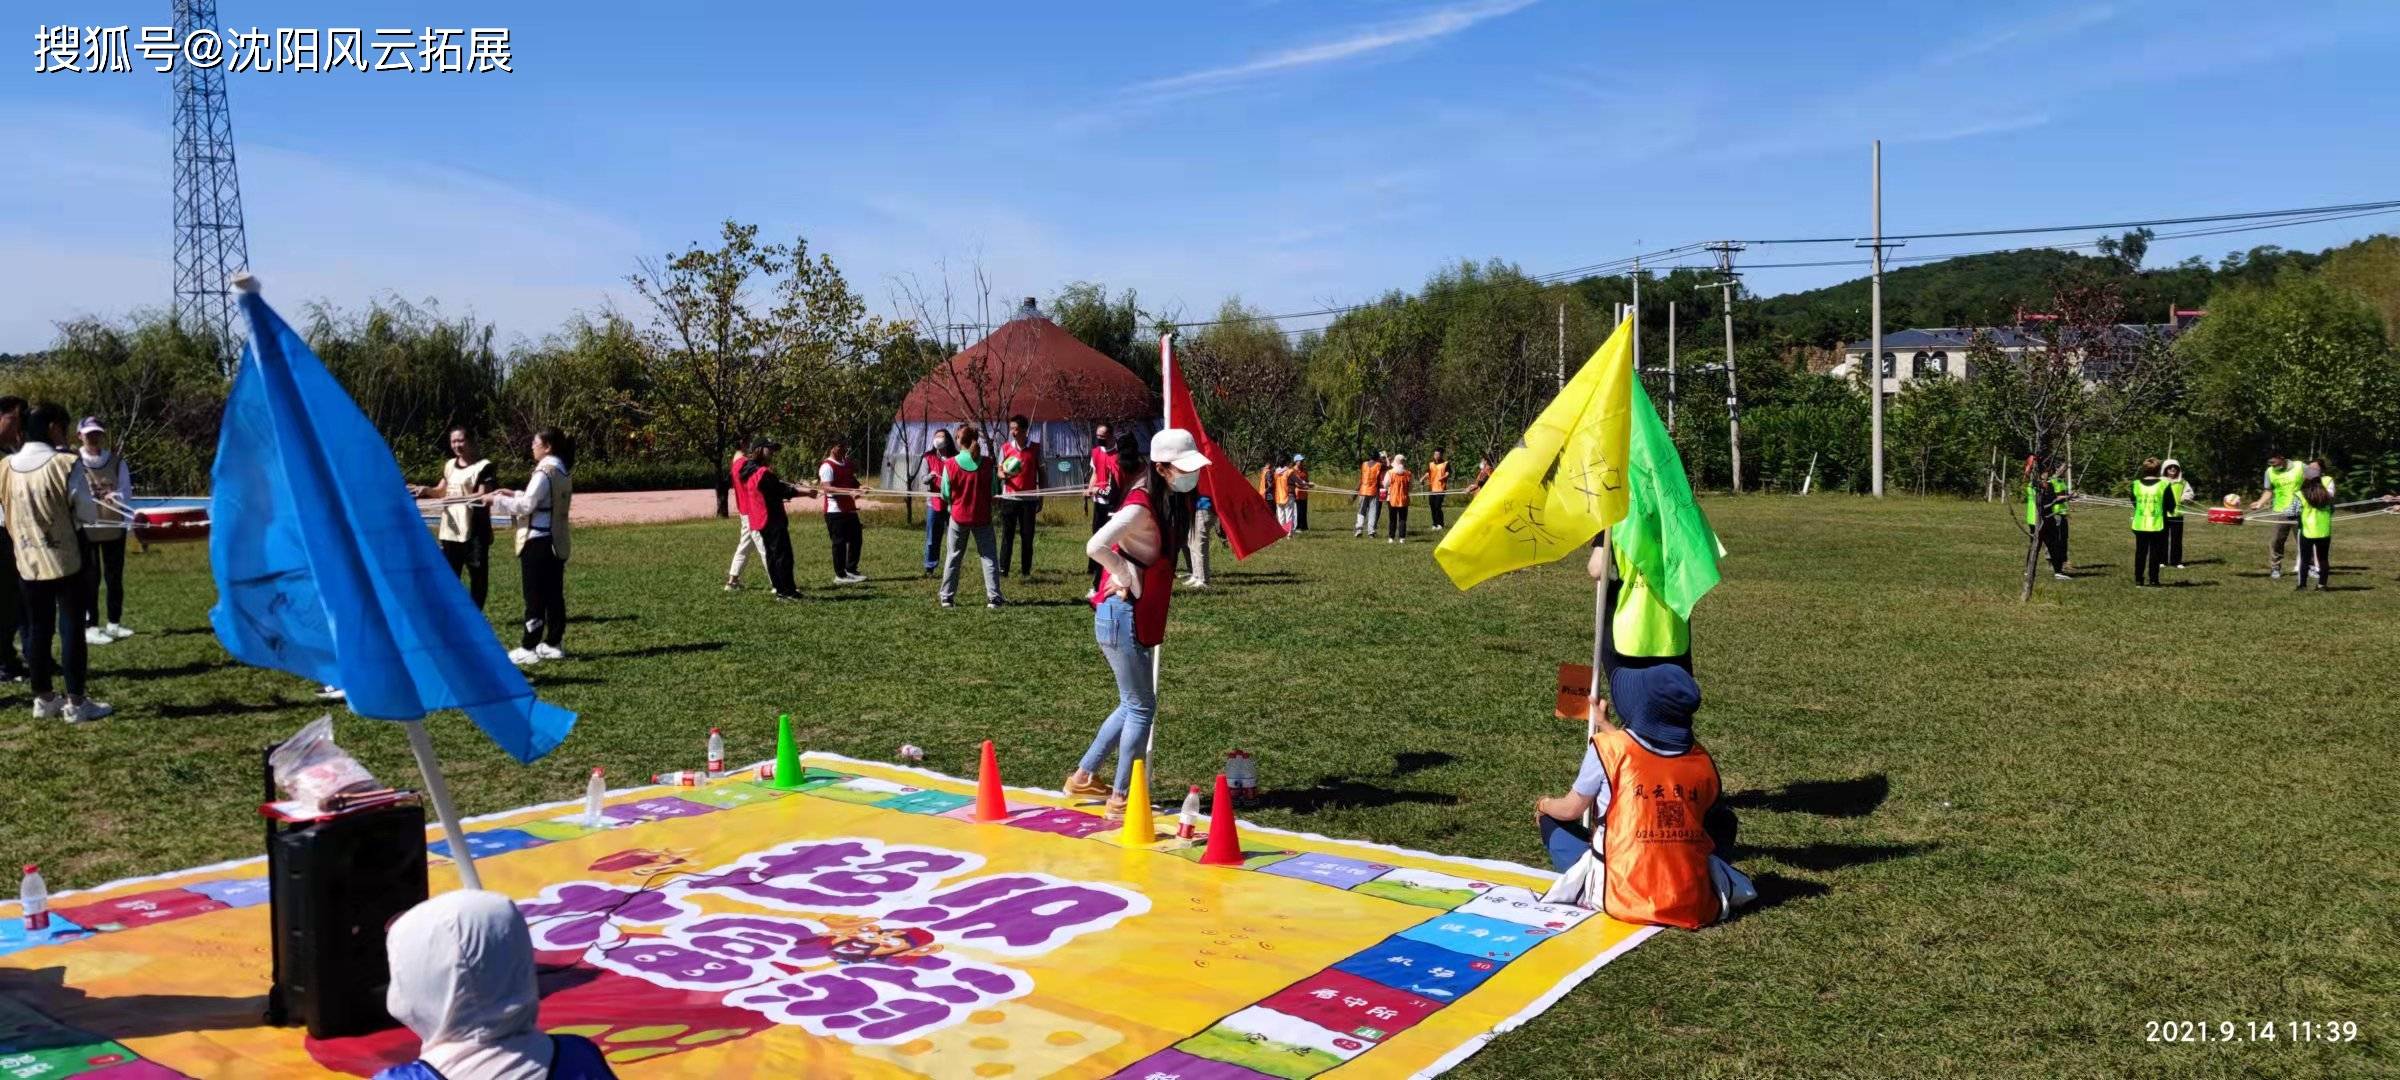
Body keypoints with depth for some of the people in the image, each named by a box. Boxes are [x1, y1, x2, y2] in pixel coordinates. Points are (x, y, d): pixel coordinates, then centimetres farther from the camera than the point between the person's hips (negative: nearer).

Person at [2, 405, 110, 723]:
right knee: (72, 629, 1)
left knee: (38, 631, 13)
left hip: (28, 561, 5)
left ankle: (43, 699, 20)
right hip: (66, 559, -5)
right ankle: (75, 703, 3)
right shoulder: (65, 464, -14)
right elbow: (89, 515, -9)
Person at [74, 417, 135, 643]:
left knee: (115, 577, 11)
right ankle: (90, 627, 6)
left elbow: (126, 492, -1)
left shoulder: (117, 461, 2)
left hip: (114, 528, 3)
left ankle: (114, 623, 22)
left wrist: (115, 497, -22)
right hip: (85, 529, -3)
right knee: (90, 579, 0)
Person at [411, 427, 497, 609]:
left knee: (477, 577, 2)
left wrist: (458, 498, -26)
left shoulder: (484, 466, -8)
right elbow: (442, 491, 22)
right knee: (448, 575, 9)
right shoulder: (449, 465, 13)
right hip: (450, 529, 6)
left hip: (474, 531, -6)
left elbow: (483, 496, -15)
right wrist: (427, 490, 2)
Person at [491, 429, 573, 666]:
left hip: (538, 542, -9)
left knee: (535, 597, -4)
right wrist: (514, 494, 16)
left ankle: (529, 648, 0)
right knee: (554, 594, 11)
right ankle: (554, 643, 16)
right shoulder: (563, 472, 11)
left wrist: (497, 499, -7)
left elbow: (526, 505, -18)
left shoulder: (545, 473, -17)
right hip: (557, 542, 9)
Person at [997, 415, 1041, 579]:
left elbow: (1040, 473, 6)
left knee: (1027, 536, 2)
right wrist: (1004, 475, -20)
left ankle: (1026, 570, 9)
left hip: (1029, 499, 0)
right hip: (1009, 498, 0)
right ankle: (1003, 570, -1)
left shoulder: (1036, 448, 1)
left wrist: (1041, 497, 4)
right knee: (1007, 535, -1)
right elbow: (999, 471, 5)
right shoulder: (1005, 448, 4)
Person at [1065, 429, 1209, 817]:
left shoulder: (1168, 502, 7)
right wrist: (1128, 579, -21)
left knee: (1133, 704, 19)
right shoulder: (1141, 506, -21)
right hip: (1123, 616, -9)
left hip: (1137, 620, 9)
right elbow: (1096, 546, -33)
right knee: (1141, 707, 0)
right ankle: (1120, 798, 10)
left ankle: (1082, 777, 28)